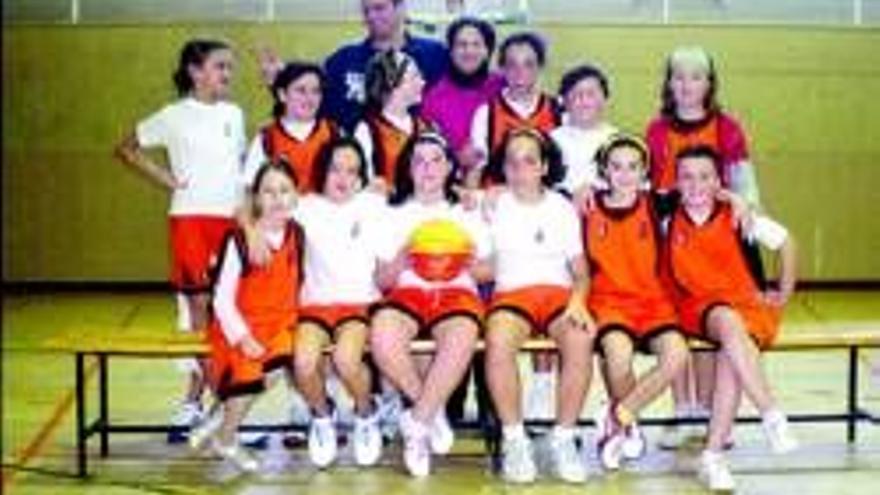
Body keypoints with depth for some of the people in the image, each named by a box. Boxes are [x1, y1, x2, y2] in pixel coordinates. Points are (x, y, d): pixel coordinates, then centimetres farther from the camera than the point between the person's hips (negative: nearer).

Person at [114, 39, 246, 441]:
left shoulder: (234, 114, 12)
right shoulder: (175, 116, -1)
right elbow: (127, 148, 4)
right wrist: (165, 179, -4)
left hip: (231, 219, 4)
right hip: (190, 218, -4)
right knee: (197, 305, -2)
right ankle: (195, 398, 6)